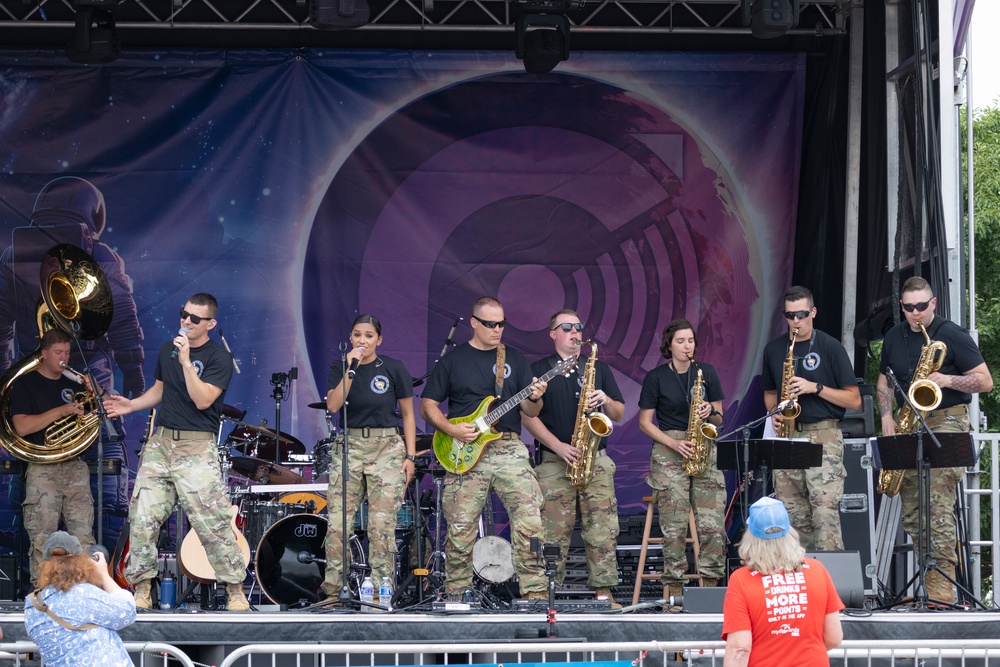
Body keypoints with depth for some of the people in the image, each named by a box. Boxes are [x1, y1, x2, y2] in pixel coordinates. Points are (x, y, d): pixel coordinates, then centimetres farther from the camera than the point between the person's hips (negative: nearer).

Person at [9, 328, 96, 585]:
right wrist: (62, 411, -16)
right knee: (42, 538, -8)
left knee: (84, 535, -3)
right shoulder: (25, 384, 3)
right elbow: (22, 427, -10)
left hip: (75, 466, 4)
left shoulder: (73, 385, 18)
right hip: (43, 468, -4)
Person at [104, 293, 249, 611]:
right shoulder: (167, 349, 13)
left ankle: (235, 590, 2)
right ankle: (141, 590, 6)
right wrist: (131, 405, 9)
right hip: (161, 443, 6)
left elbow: (203, 400, -18)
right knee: (142, 518, -2)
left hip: (197, 448, -6)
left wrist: (186, 361, -22)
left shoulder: (218, 358, -6)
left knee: (212, 524, -9)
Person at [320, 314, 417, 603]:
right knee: (337, 524, -6)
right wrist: (350, 369, -15)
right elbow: (333, 405, -9)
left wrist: (410, 456, -1)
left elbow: (408, 414, 5)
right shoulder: (339, 369, 7)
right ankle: (332, 591, 1)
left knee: (381, 526, -8)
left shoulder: (393, 369, 1)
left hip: (387, 448, -2)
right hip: (349, 446, 2)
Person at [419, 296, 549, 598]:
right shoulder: (452, 360, 8)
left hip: (509, 449, 1)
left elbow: (529, 411, 11)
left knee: (530, 519, -12)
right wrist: (452, 430, -8)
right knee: (461, 529, -2)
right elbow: (427, 405, 8)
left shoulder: (515, 359, 14)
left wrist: (535, 399, -13)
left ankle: (536, 595, -8)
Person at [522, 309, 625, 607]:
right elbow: (528, 415, -2)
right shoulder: (539, 370, 7)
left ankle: (604, 594, -1)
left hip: (596, 460, 3)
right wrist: (559, 447, -12)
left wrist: (605, 400, -6)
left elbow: (619, 414, 17)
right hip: (554, 462, -3)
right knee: (553, 533, -5)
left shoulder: (598, 368, 17)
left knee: (603, 530, -5)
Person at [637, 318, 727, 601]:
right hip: (668, 453, -2)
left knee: (712, 525, -9)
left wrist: (710, 411, -8)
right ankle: (674, 589, -2)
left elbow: (719, 417, 15)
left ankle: (710, 585, 0)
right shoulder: (655, 377, 3)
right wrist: (674, 443, -10)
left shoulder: (707, 372, 11)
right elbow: (645, 422, 3)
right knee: (674, 527, -8)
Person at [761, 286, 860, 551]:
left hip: (823, 437, -5)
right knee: (793, 517, 3)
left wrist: (815, 388, -13)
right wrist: (774, 413, 4)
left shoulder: (830, 347, -1)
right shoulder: (773, 350, 13)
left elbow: (854, 400, -1)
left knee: (825, 512, -15)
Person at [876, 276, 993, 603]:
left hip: (946, 421, -6)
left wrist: (947, 380, -20)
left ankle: (942, 589, -19)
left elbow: (985, 381, -4)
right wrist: (887, 416, 7)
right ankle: (926, 579, 11)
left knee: (938, 507, -17)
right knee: (911, 511, 4)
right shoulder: (894, 338, 13)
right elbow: (884, 380, 24)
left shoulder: (952, 335, -4)